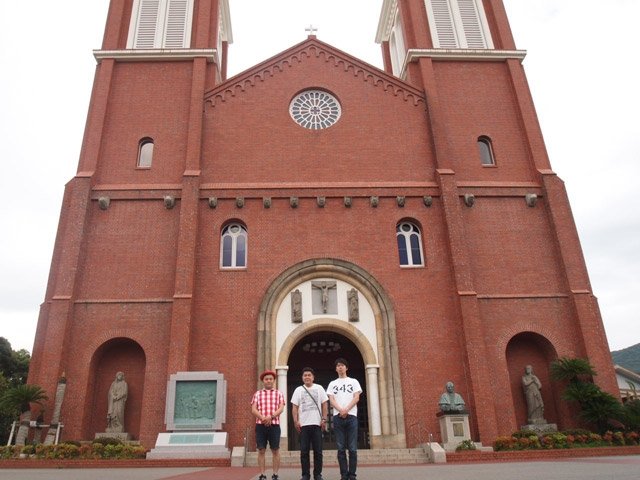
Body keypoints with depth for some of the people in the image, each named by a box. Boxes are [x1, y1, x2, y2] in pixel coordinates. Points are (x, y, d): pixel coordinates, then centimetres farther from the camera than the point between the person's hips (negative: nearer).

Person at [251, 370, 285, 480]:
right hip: (260, 425, 1)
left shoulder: (279, 394, 9)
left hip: (274, 425, -1)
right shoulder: (257, 394, 11)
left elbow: (281, 408, -3)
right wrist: (263, 418, -16)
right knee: (261, 450, 2)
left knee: (275, 450, 2)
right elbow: (253, 410, 1)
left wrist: (270, 417, -18)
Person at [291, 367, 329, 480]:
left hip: (317, 424, 0)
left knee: (318, 451, 2)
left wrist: (324, 419, -4)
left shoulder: (319, 388, 8)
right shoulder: (298, 390, 9)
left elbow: (324, 405, 6)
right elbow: (295, 407, 6)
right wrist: (296, 421, -6)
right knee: (304, 451, 1)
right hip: (303, 424, 0)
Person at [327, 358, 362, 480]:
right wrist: (341, 410, -14)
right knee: (341, 448, 0)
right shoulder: (332, 384, 16)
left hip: (351, 416, -1)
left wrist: (346, 410, -14)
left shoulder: (354, 382, 13)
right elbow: (331, 400, 5)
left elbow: (356, 398, 1)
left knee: (352, 448, -2)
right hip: (338, 417, 1)